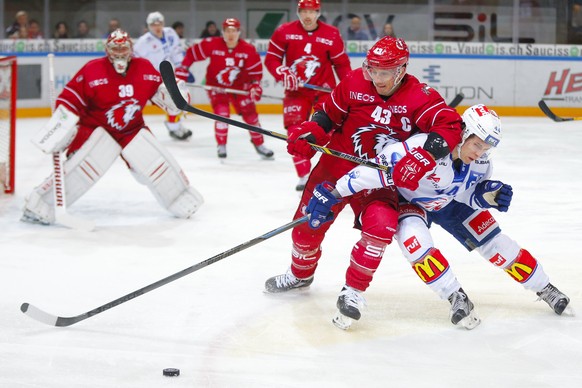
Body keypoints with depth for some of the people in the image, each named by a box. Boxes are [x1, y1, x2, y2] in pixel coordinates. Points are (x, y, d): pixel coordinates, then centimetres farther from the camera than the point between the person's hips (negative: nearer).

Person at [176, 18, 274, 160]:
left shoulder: (248, 50, -15)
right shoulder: (212, 44, -19)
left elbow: (256, 70, -8)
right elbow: (192, 53, -9)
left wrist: (255, 85, -22)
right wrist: (182, 70, -10)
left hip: (239, 86, 2)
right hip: (216, 85, -2)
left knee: (250, 114, 1)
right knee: (222, 113, -19)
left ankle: (259, 144, 19)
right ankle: (221, 145, 0)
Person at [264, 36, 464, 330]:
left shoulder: (420, 97, -18)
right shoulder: (355, 83, -11)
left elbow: (450, 126, -29)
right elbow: (329, 113, 3)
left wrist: (424, 157, -44)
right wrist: (309, 134, -16)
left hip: (380, 179, -2)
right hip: (337, 165, 2)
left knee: (381, 225, -27)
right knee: (308, 222, 9)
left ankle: (353, 290, -9)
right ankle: (300, 273, 42)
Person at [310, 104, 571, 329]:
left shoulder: (481, 161, -20)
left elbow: (472, 195, -6)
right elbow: (378, 169, -44)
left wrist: (490, 194, -29)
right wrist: (333, 194, -45)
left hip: (452, 202, 5)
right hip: (410, 202, -4)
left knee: (494, 242, -1)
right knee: (414, 240, -33)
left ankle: (545, 289, 17)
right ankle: (456, 298, -18)